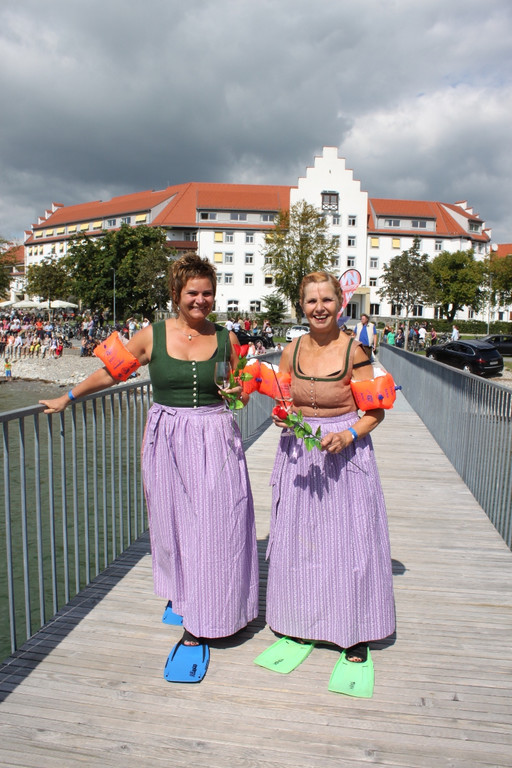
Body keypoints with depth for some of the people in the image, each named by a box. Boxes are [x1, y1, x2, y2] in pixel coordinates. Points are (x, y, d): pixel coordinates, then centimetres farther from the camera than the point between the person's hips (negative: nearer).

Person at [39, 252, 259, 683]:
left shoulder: (225, 339, 3)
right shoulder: (152, 336, 0)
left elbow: (241, 392, 15)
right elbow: (111, 372, 11)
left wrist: (237, 392, -8)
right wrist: (67, 398, 18)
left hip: (215, 441, 0)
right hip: (167, 440, 1)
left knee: (211, 526, -1)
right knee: (170, 519, 12)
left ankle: (196, 630, 11)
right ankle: (179, 591, 41)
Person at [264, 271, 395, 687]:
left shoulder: (354, 350, -10)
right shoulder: (291, 351, 2)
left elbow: (375, 410, -7)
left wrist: (349, 435, -23)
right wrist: (281, 416, -9)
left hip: (344, 453, -4)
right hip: (298, 453, 4)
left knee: (348, 538, 4)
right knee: (297, 537, 12)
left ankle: (355, 633, 24)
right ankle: (302, 622, 33)